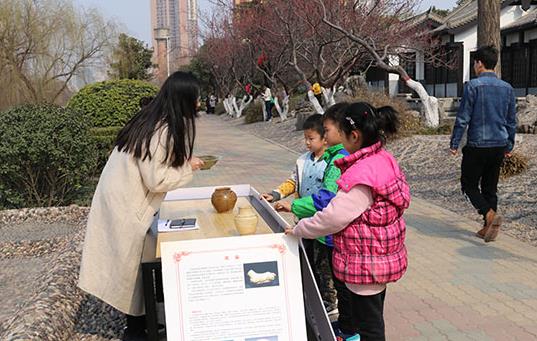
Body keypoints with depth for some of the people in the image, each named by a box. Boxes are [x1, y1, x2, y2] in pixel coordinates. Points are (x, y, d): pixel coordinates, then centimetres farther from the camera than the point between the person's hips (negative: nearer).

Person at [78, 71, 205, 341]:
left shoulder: (155, 120, 5)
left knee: (132, 263, 17)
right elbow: (156, 180, -25)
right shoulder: (162, 131, -24)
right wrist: (188, 167, -13)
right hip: (128, 208, -9)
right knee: (133, 264, 5)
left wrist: (182, 160, 6)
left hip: (124, 200, 9)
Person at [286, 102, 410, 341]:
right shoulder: (385, 159, 2)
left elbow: (333, 217, -24)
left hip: (365, 263, -9)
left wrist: (299, 230, -9)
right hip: (382, 256, 10)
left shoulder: (362, 174, -28)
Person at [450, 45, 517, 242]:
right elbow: (512, 121, 14)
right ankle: (488, 228, 17)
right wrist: (509, 146, 23)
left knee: (469, 184, 6)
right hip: (499, 146, 6)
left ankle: (490, 214, -15)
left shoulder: (473, 86, -11)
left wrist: (454, 144, -4)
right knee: (490, 187, 14)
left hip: (477, 146, -6)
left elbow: (463, 118, -11)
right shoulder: (507, 88, 8)